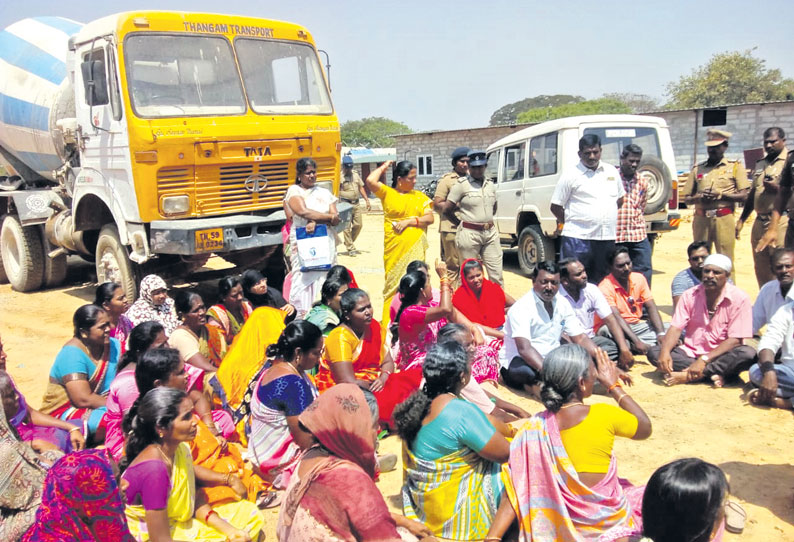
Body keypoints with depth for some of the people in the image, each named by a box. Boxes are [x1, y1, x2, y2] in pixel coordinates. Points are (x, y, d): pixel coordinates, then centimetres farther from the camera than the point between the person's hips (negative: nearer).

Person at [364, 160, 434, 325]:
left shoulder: (420, 196, 13)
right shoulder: (387, 193, 4)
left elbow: (429, 218, 4)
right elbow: (370, 181, -13)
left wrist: (408, 221, -8)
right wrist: (384, 167, 3)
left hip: (415, 247, 3)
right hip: (394, 248, -3)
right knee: (393, 284, 0)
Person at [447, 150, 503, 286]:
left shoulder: (490, 184, 13)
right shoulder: (461, 184, -5)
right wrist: (460, 221, 5)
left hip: (490, 233, 5)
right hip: (469, 234, -5)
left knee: (496, 274, 3)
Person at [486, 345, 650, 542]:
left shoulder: (533, 428, -15)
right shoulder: (603, 415, -23)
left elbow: (516, 493, -18)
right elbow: (645, 428, -2)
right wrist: (614, 386, 3)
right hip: (608, 523, -4)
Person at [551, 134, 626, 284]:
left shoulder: (612, 171, 12)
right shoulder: (570, 176, -4)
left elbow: (620, 199, 23)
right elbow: (555, 207, -2)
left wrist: (606, 219, 13)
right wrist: (572, 223, -1)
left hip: (607, 238, 5)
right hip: (578, 238, -5)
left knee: (602, 281, 13)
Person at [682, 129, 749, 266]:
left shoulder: (735, 166, 9)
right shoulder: (697, 169, 15)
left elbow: (744, 196, 1)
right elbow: (686, 199, 13)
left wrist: (720, 195, -12)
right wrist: (699, 197, -8)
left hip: (724, 220, -3)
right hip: (701, 220, 3)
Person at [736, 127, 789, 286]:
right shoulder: (760, 164, 19)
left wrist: (778, 188, -24)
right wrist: (741, 220, 22)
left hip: (781, 221, -7)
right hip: (759, 222, 7)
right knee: (761, 270, 11)